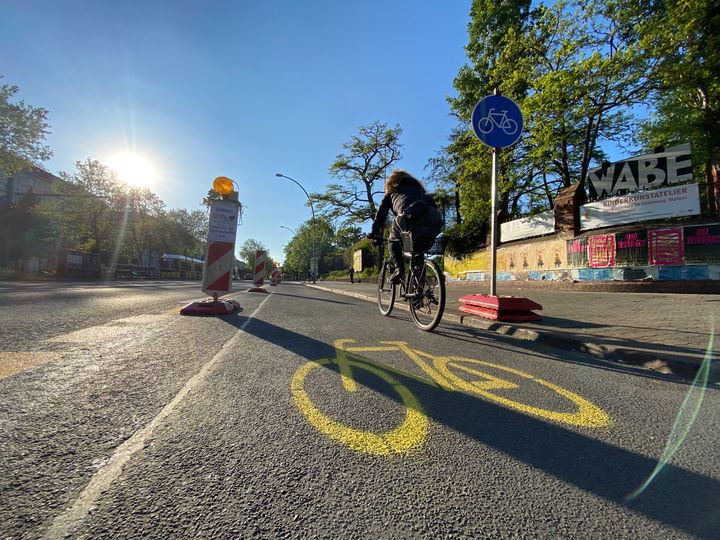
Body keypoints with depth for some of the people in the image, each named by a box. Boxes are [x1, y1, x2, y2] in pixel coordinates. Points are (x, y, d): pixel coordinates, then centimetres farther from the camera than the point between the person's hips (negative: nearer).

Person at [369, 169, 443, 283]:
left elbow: (381, 213, 27)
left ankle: (399, 268, 4)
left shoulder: (392, 192, 33)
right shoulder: (418, 188, 43)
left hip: (410, 217, -3)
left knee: (394, 241, 24)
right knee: (418, 248, 30)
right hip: (435, 222, 3)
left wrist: (374, 233, 33)